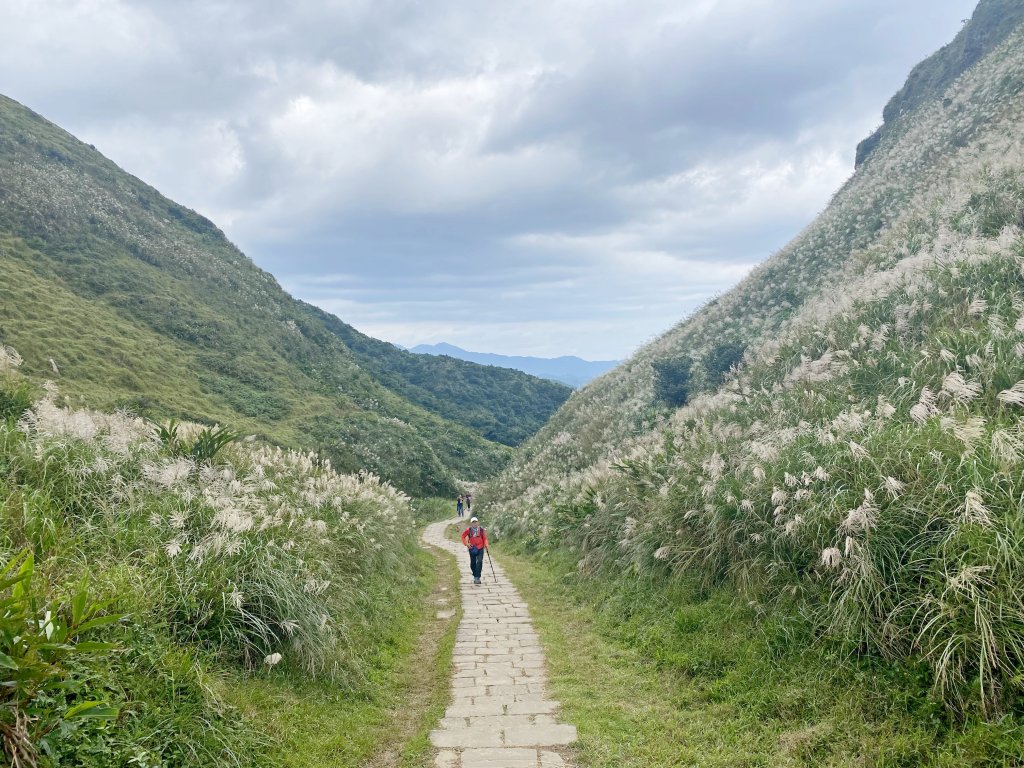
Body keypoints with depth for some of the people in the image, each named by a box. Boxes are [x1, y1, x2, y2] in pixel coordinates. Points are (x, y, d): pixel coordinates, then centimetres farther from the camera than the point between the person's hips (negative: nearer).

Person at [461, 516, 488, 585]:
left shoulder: (481, 529, -2)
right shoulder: (468, 530, -2)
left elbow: (485, 538, 5)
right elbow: (463, 536, 8)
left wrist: (486, 545, -10)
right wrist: (466, 544, -4)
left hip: (480, 548, -1)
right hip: (472, 549, 1)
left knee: (479, 562, -14)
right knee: (472, 563, 8)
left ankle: (477, 577, -11)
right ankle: (475, 575, 29)